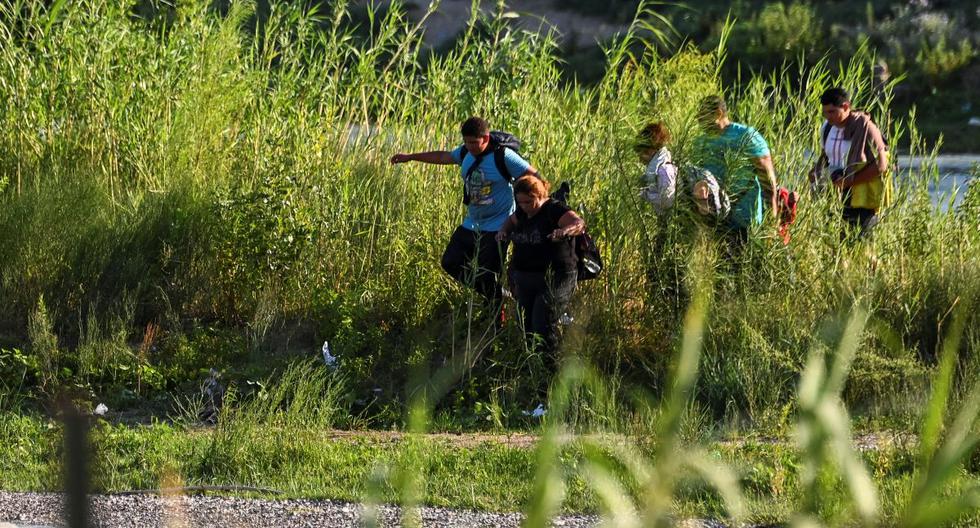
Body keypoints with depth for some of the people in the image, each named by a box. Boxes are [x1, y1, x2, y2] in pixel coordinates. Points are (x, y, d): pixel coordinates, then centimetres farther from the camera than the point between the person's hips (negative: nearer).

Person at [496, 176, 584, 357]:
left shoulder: (554, 210, -13)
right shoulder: (523, 212, 10)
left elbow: (580, 224, -25)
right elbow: (511, 220, 33)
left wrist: (565, 231, -47)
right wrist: (504, 230, 10)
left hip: (554, 279, -8)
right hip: (524, 279, 8)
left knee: (544, 327, -15)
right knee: (526, 327, 7)